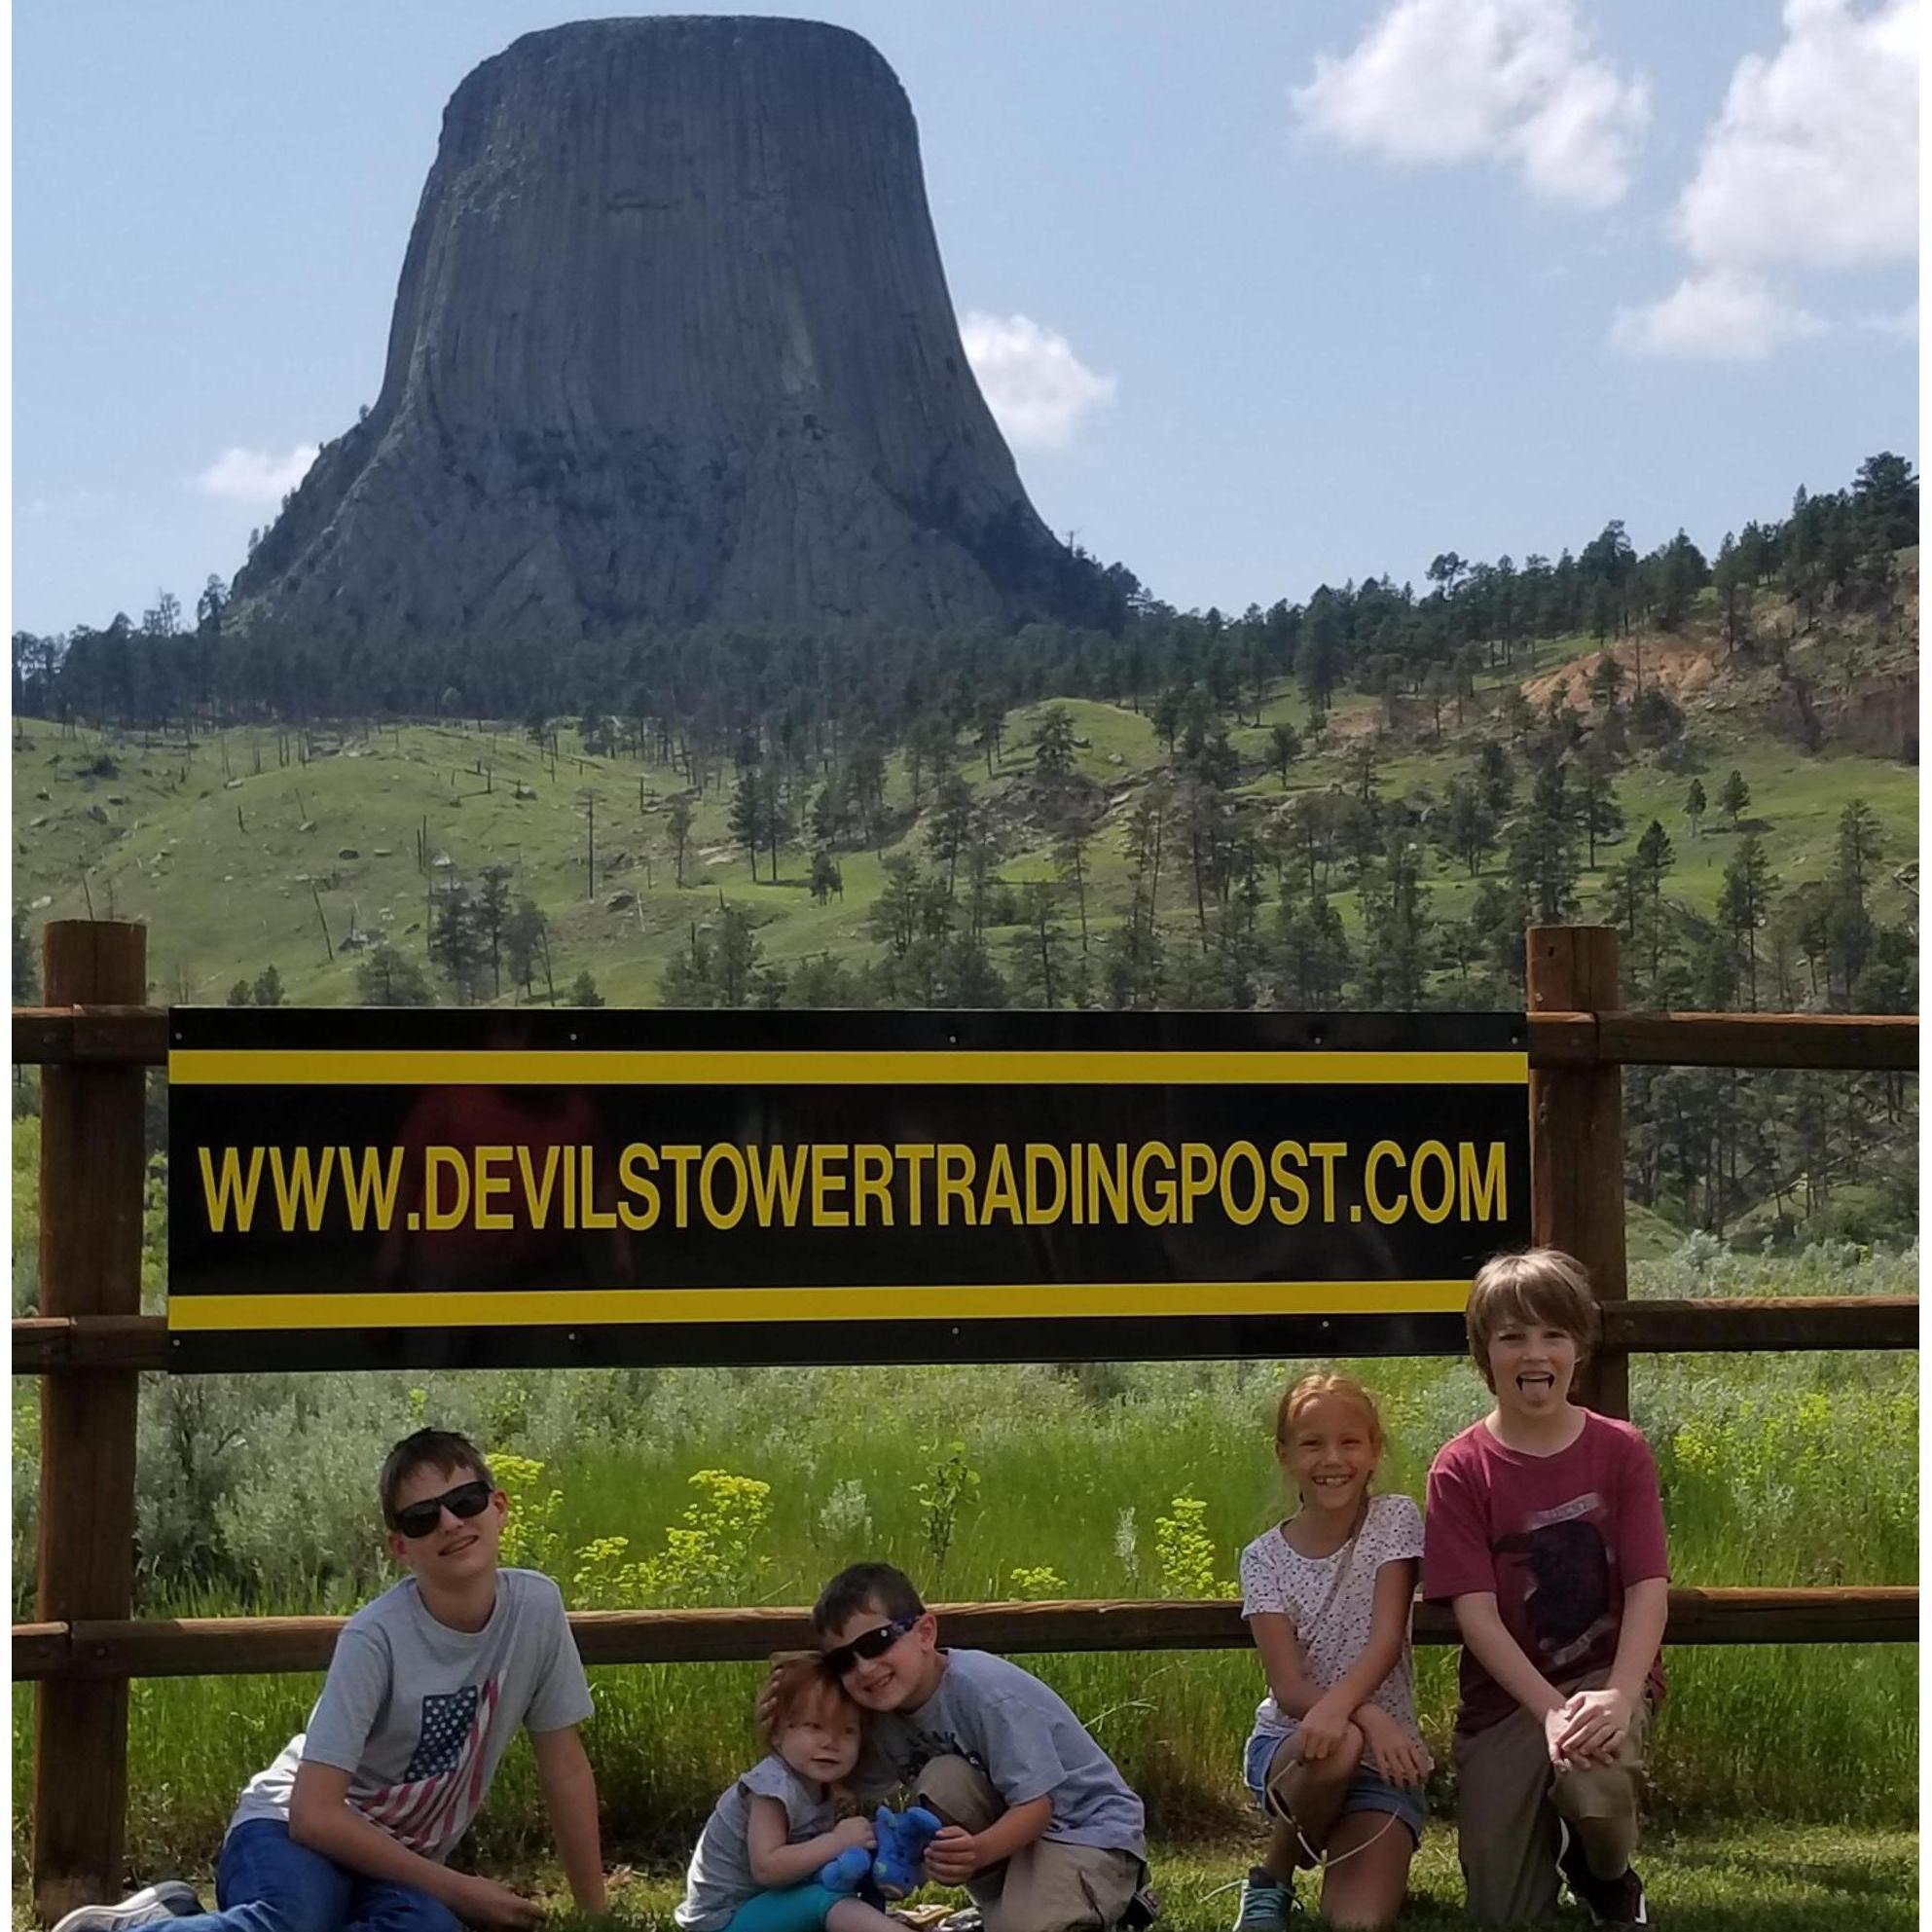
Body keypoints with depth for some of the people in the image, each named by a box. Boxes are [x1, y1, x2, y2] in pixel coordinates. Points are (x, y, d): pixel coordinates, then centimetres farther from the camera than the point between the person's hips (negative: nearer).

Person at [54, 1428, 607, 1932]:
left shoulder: (536, 1606, -6)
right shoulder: (376, 1637, -20)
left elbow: (565, 1767, 5)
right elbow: (314, 1812, -21)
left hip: (397, 1859, 5)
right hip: (296, 1832, -5)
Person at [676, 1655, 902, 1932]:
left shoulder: (817, 1782, 3)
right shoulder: (773, 1786, -23)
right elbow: (766, 1868, -31)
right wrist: (837, 1841, -32)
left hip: (765, 1903, 10)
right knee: (823, 1900, -32)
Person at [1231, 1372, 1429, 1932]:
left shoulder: (1395, 1520, -3)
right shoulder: (1265, 1558, -3)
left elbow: (1386, 1639, -15)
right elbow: (1290, 1688, -12)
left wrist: (1337, 1707, -35)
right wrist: (1366, 1717, -33)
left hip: (1383, 1748, -1)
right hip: (1289, 1743, 1)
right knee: (1337, 1748, -38)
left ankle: (1339, 1852, 13)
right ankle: (1271, 1881, -9)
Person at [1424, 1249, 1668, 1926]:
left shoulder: (1619, 1450, -2)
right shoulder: (1461, 1469, -5)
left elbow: (1649, 1588, -10)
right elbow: (1475, 1611, -12)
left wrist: (1617, 1698, -27)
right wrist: (1552, 1712, -25)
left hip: (1606, 1673, 0)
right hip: (1505, 1695, 1)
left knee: (1596, 1786, -35)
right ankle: (1545, 1835, 31)